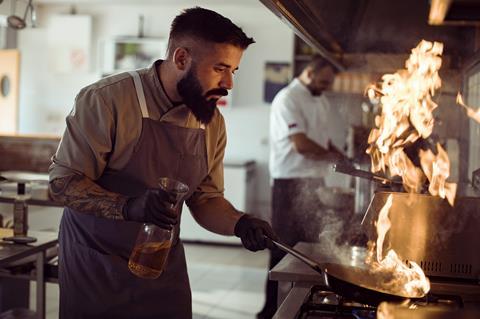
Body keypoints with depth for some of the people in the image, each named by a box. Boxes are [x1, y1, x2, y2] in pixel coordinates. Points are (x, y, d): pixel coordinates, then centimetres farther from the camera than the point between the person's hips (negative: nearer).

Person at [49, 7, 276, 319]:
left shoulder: (213, 122, -1)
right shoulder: (105, 100, -19)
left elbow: (206, 198, 7)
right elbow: (63, 182, -18)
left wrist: (239, 223, -14)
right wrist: (129, 206, -34)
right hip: (95, 268, -5)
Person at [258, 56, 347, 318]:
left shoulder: (321, 101, 15)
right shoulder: (288, 98, -13)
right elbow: (302, 145, -21)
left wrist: (343, 159, 5)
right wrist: (333, 156, -8)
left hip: (315, 180, 8)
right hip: (292, 182, -8)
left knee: (309, 243, 12)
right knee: (285, 246, -2)